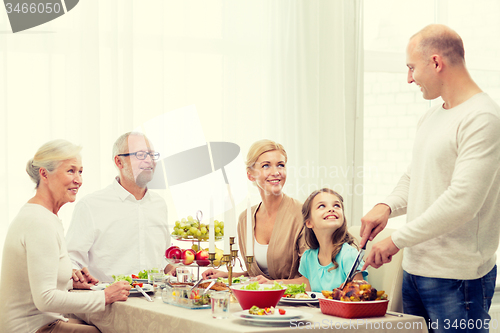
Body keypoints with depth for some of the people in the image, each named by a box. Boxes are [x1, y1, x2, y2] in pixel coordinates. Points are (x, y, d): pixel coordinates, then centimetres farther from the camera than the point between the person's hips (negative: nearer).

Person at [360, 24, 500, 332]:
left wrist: (397, 240, -18)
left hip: (457, 277, -8)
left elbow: (462, 203, -23)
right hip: (415, 269, 8)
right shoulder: (431, 118, 14)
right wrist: (387, 207, 2)